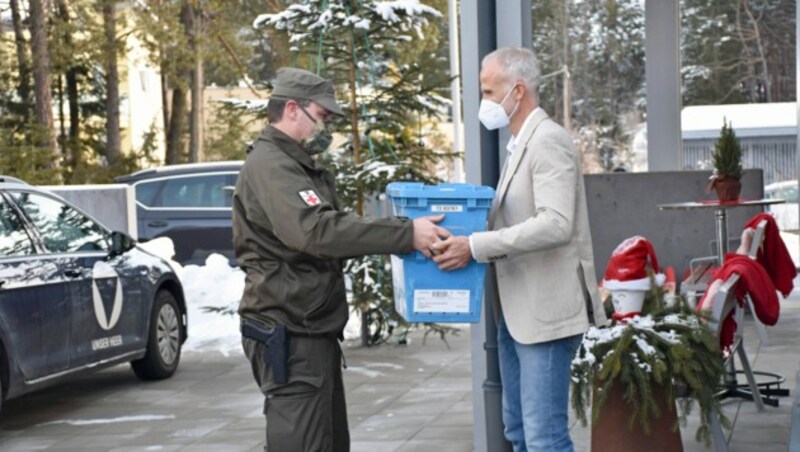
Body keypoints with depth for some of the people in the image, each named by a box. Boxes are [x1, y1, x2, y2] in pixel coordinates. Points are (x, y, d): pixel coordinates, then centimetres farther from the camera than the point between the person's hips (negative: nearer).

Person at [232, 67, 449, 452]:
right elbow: (315, 231, -30)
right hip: (289, 335, -11)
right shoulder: (270, 165, -15)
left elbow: (331, 228, 19)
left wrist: (403, 236, 3)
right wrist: (405, 234, -31)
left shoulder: (297, 165, 20)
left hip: (313, 331, 11)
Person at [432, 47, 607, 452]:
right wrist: (465, 233, 6)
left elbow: (556, 225, -25)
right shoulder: (521, 145, 16)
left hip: (545, 312, -10)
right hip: (516, 312, 10)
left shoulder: (549, 141, -13)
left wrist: (476, 247, -26)